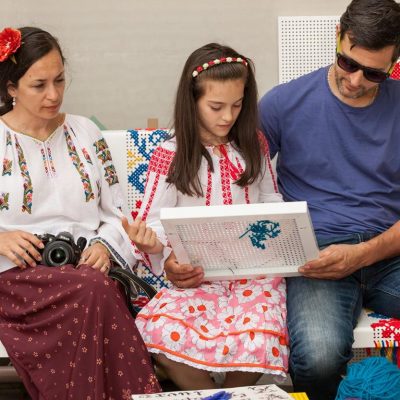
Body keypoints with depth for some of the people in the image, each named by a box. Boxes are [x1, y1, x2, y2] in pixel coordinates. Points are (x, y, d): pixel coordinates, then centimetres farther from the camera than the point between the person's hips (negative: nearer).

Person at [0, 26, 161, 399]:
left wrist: (106, 245, -7)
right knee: (93, 290, -35)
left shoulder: (85, 132, 15)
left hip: (88, 266, 2)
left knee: (94, 292, -36)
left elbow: (116, 213, 14)